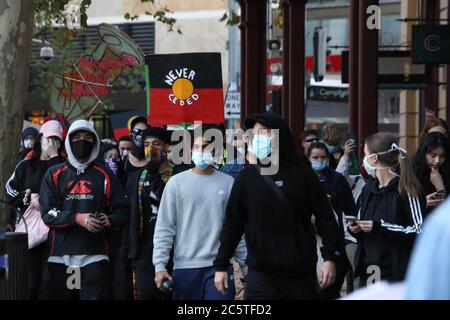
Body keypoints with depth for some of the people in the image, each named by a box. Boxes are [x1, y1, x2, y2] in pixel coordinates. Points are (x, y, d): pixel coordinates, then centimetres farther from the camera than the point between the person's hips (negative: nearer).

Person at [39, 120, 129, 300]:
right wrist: (77, 218, -15)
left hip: (94, 257, -1)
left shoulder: (104, 175, 12)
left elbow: (122, 212, 8)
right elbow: (48, 214, 0)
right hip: (61, 257, 1)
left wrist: (110, 220, -15)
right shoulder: (55, 175, 10)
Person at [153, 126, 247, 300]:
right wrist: (160, 265, -6)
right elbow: (164, 228, 1)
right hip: (185, 266, 0)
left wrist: (245, 266, 6)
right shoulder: (176, 183, 3)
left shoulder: (228, 183, 5)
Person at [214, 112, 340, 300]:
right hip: (261, 276, 0)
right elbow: (232, 224, 9)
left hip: (301, 275, 0)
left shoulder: (302, 174, 1)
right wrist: (220, 265, 8)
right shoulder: (247, 178, 5)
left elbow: (325, 218, 3)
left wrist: (330, 257, -3)